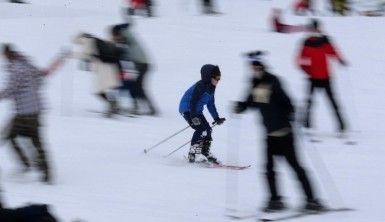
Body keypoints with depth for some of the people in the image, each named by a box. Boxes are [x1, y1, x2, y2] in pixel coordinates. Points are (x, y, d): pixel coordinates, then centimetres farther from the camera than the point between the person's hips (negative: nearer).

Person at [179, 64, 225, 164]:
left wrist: (217, 118, 14)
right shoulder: (200, 86, -23)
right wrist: (194, 117, -35)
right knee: (201, 129, -21)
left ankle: (205, 152, 16)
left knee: (207, 129, 5)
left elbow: (211, 104, 16)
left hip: (196, 111, 9)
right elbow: (193, 101, -28)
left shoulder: (211, 88, 6)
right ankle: (192, 153, -19)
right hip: (187, 109, -9)